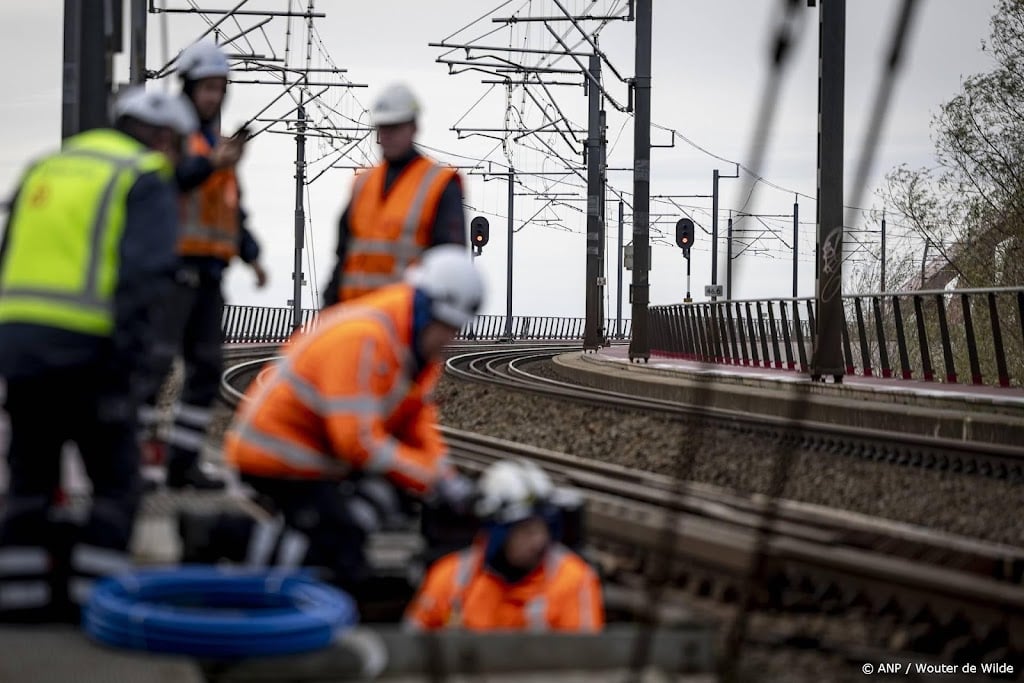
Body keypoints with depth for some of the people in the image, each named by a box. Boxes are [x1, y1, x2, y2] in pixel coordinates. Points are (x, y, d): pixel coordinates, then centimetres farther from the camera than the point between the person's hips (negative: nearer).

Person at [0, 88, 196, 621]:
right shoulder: (147, 182, 1)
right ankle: (96, 593, 1)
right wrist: (127, 359, -16)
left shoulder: (44, 171, 22)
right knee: (115, 477, 5)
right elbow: (143, 276, -13)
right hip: (85, 351, -6)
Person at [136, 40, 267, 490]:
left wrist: (251, 255, 15)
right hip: (173, 264, -8)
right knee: (156, 359, -14)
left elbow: (233, 208, 26)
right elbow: (165, 178, -23)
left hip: (209, 269, 8)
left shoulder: (217, 140, 22)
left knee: (206, 367, 7)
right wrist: (212, 163, -37)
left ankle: (183, 461, 11)